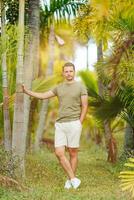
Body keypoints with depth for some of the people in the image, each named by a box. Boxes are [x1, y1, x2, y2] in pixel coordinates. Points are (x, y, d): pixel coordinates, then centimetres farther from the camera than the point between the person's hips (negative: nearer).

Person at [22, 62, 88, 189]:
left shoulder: (81, 87, 0)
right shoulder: (59, 88, 14)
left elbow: (85, 107, -1)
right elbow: (42, 96, 14)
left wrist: (79, 124, -7)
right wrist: (26, 91, 4)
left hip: (74, 124, -4)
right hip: (60, 124, 4)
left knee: (73, 152, 0)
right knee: (59, 153, -6)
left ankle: (70, 180, 13)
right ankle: (73, 179, 0)